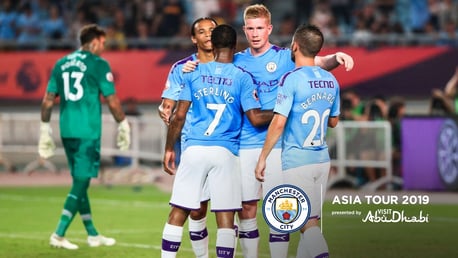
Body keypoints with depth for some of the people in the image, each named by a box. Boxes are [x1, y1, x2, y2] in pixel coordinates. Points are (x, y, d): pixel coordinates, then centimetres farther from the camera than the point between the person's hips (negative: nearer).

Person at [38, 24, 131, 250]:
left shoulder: (61, 64, 12)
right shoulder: (98, 65, -5)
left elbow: (48, 100, 10)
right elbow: (112, 102, -7)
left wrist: (45, 130, 16)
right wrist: (123, 126, 6)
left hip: (67, 131, 6)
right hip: (88, 132, -6)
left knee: (80, 182, 14)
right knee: (80, 183, -3)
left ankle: (92, 234, 22)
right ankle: (59, 234, -10)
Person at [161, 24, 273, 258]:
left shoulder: (194, 73, 6)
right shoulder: (242, 78, 0)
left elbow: (179, 116, 5)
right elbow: (256, 118, -5)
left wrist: (169, 149, 14)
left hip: (194, 149, 2)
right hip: (225, 152, -1)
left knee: (178, 212, 5)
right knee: (225, 217, 1)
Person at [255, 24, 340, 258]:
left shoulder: (291, 79, -13)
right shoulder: (331, 80, 7)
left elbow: (279, 123, -17)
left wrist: (262, 158, -9)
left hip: (296, 161, -7)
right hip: (322, 159, 7)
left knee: (307, 223, -6)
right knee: (311, 221, 11)